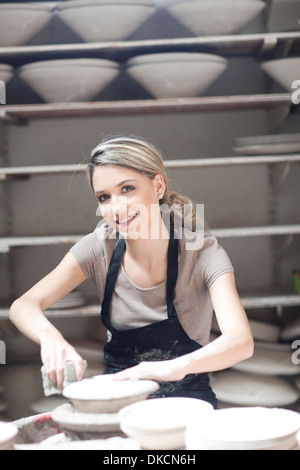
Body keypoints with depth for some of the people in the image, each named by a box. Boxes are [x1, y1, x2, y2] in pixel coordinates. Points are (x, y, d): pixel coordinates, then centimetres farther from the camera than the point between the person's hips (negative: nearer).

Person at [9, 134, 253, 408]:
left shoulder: (202, 252, -16)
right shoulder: (100, 247, -8)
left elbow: (241, 341, -28)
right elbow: (23, 306, -12)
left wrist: (176, 366, -48)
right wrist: (49, 335, -36)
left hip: (186, 400, -1)